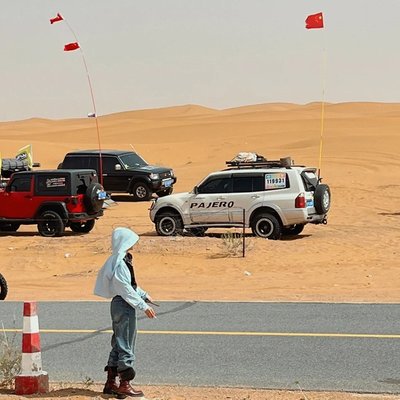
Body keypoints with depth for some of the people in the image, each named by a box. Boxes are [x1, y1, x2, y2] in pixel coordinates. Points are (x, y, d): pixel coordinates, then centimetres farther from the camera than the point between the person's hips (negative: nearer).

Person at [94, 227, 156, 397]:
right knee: (126, 345, -3)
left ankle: (111, 383, 20)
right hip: (123, 305, -10)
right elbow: (125, 289, -21)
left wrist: (144, 295, 21)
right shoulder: (119, 263, -19)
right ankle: (124, 384, 4)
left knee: (118, 344, 14)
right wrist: (143, 306, -19)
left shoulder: (124, 259, 12)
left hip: (121, 305, 10)